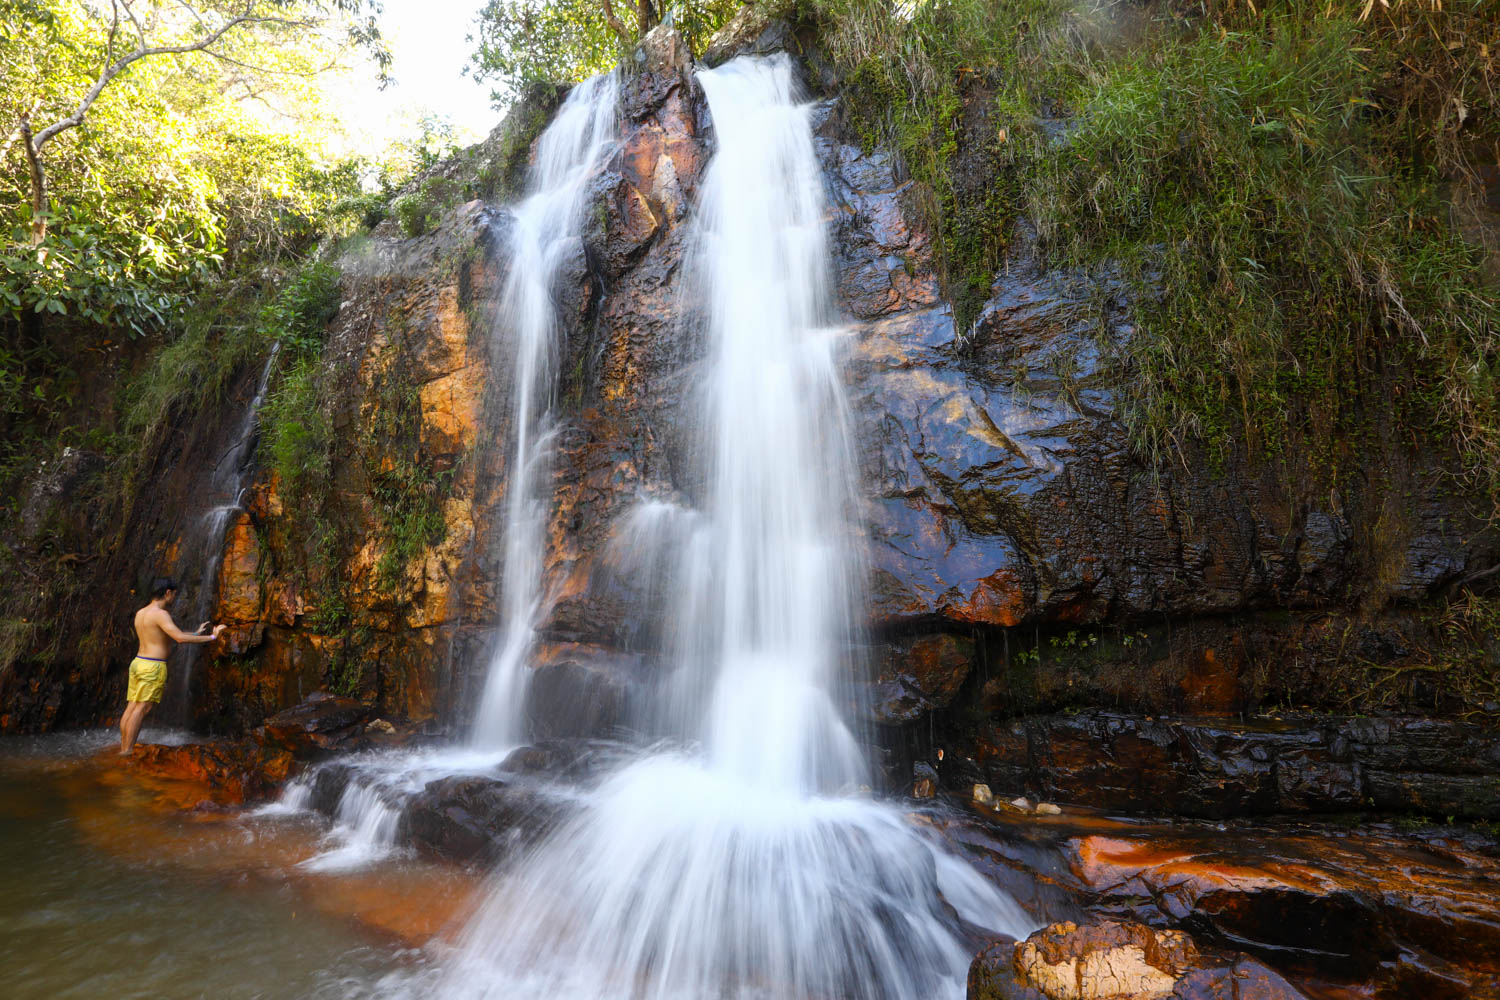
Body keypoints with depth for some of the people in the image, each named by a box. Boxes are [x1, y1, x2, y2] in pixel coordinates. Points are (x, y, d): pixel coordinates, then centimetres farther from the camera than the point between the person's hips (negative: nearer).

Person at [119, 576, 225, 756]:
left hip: (138, 663, 9)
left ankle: (123, 749, 13)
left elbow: (165, 636, 24)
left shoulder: (140, 613, 14)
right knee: (141, 710, -6)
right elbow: (180, 638, -26)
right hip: (153, 668, -9)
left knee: (131, 708, 9)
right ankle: (127, 751, -5)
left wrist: (196, 633, 27)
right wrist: (212, 637, -19)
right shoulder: (160, 614, -16)